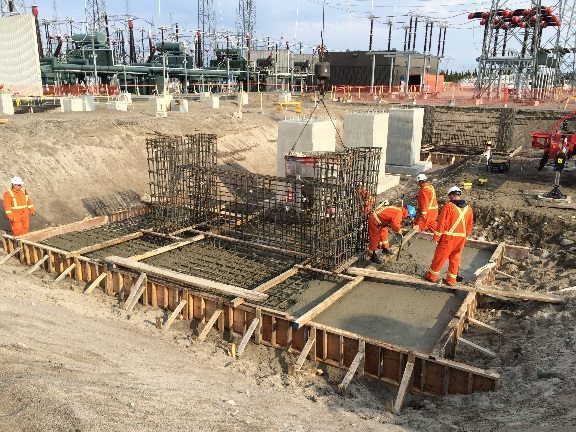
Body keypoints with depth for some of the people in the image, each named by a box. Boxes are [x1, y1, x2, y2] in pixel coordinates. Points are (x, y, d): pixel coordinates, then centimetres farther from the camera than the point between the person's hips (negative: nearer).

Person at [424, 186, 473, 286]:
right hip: (461, 238, 5)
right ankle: (451, 280, 22)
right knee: (455, 259, 15)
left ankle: (431, 276, 19)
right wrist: (465, 237, 20)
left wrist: (437, 237, -6)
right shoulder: (468, 208, 5)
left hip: (448, 237, -5)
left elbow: (441, 223, -13)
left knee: (439, 257, 8)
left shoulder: (448, 206, -13)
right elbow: (470, 225, 11)